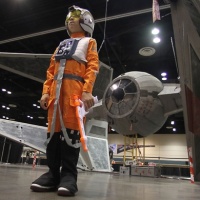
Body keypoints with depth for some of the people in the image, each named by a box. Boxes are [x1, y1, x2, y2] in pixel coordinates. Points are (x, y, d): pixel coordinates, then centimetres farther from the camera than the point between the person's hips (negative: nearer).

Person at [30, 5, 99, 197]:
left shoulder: (89, 42, 19)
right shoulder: (62, 44, 34)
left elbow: (92, 66, 1)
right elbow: (51, 69, 23)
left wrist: (87, 91, -15)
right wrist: (46, 91, 8)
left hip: (75, 89, -5)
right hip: (56, 89, 5)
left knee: (70, 129, -13)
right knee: (54, 129, -3)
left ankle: (68, 175, -9)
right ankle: (53, 173, 1)